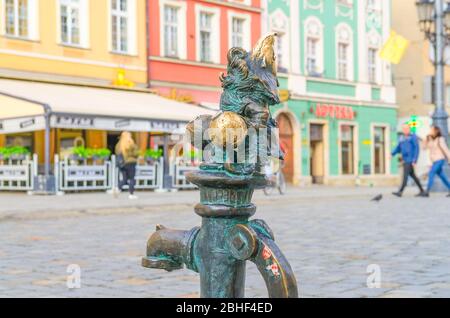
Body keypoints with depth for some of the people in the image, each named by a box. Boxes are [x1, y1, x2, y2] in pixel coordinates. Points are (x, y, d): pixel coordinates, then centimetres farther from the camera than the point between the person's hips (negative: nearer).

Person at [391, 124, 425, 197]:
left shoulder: (413, 137, -6)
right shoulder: (403, 139, 17)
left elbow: (417, 149, -12)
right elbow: (398, 149, 17)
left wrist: (414, 160, -19)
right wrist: (392, 154, -2)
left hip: (410, 160, -8)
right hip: (405, 160, 8)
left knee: (405, 176, -12)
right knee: (413, 175, 12)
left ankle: (400, 192, -16)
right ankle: (422, 191, 20)